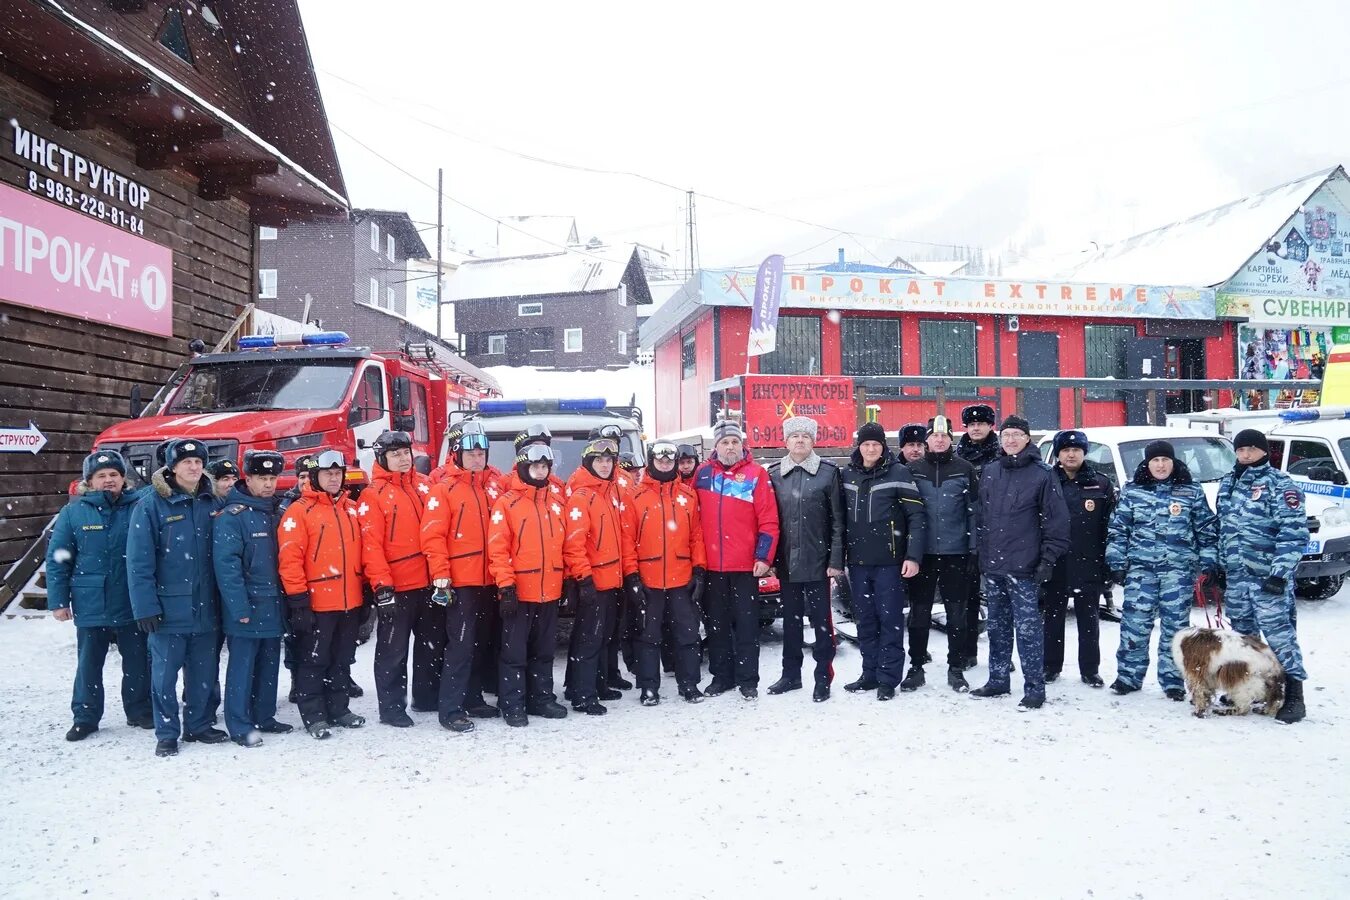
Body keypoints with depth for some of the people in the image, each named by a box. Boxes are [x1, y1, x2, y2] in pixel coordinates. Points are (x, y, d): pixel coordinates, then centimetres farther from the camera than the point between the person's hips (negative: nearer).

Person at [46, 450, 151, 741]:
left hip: (132, 605, 0)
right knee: (89, 664, 9)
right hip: (91, 606, 0)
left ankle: (139, 711, 26)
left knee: (138, 662, 11)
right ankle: (85, 718, 22)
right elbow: (57, 560, 1)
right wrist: (57, 601, -3)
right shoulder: (73, 512, -1)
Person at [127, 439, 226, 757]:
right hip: (169, 608, -4)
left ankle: (199, 726, 26)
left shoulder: (211, 503, 7)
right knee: (165, 672, 4)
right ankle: (166, 734, 16)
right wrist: (145, 607, -14)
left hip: (205, 607, 4)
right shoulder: (151, 504, -7)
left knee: (204, 671, 12)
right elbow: (139, 561, -10)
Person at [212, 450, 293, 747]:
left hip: (273, 606, 7)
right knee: (242, 667, -1)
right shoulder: (232, 516, -11)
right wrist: (240, 607, -20)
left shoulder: (278, 512, 12)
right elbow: (226, 564, -16)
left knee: (269, 665, 14)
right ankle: (240, 726, 6)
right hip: (247, 608, -7)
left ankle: (264, 717, 25)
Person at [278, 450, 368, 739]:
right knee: (313, 661, 3)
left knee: (341, 660, 15)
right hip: (317, 603, -6)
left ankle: (338, 709, 27)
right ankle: (313, 716, 13)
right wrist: (298, 599, -15)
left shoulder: (352, 508, 12)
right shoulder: (300, 511, -7)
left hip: (351, 601, 6)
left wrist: (365, 591, 15)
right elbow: (290, 558, -12)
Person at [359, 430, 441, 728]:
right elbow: (371, 545, -13)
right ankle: (391, 708, 14)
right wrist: (382, 586, -18)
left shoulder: (423, 485, 10)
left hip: (430, 582, 6)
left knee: (433, 643, 16)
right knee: (393, 650, 4)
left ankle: (428, 697, 31)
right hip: (396, 588, -6)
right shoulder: (373, 495, -8)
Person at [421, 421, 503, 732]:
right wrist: (440, 577, -17)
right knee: (461, 645, -7)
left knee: (483, 643, 15)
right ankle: (450, 709, -1)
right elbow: (433, 536, -12)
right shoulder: (445, 488, -7)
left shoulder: (495, 484, 9)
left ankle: (473, 698, 27)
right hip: (461, 582, -6)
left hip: (490, 581, 6)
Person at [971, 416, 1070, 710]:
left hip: (1023, 566, -6)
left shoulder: (1042, 474, -5)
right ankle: (997, 680, 25)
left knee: (1027, 627, -3)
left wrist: (1048, 559, -10)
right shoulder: (989, 471, 11)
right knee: (997, 626, 14)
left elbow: (1056, 520, -6)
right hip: (992, 564, 6)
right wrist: (979, 554, 13)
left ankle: (1034, 688, 5)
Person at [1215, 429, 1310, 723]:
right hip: (1236, 574, 7)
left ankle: (1294, 695, -2)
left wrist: (1280, 572, -19)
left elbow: (1294, 532, -13)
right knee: (1242, 632, 14)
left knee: (1279, 632, -8)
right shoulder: (1228, 482, 14)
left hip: (1268, 575, -7)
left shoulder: (1279, 484, -7)